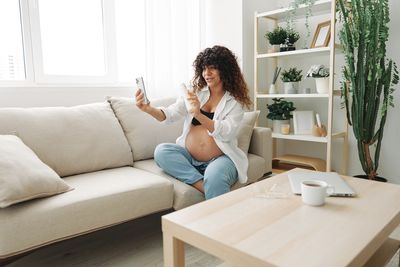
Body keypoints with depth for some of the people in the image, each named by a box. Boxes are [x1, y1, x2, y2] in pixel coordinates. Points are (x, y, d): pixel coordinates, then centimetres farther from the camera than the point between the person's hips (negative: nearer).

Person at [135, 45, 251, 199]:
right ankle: (204, 186, -25)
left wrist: (198, 115, -31)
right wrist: (148, 109, -24)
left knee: (214, 178, -36)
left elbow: (227, 132, -16)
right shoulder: (195, 92, 8)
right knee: (161, 151, -23)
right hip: (189, 156, 5)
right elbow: (170, 115, -3)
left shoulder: (235, 101, -1)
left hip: (220, 158, -4)